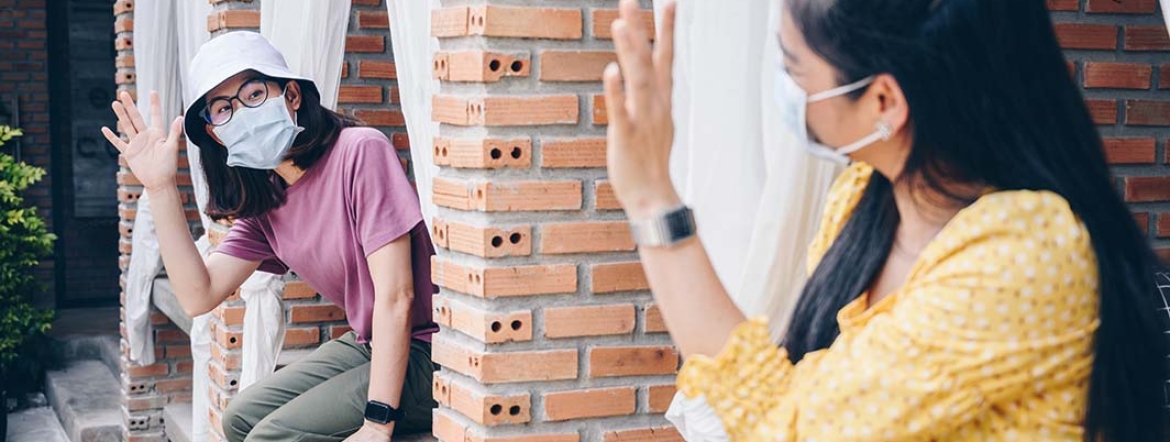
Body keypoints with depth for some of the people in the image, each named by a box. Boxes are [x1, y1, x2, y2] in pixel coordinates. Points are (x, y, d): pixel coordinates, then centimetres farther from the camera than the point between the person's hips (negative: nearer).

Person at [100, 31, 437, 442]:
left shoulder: (360, 152, -19)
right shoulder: (262, 202, 6)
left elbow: (396, 295, -23)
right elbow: (198, 295, 1)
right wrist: (160, 188, -5)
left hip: (423, 351, -8)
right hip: (366, 346, 8)